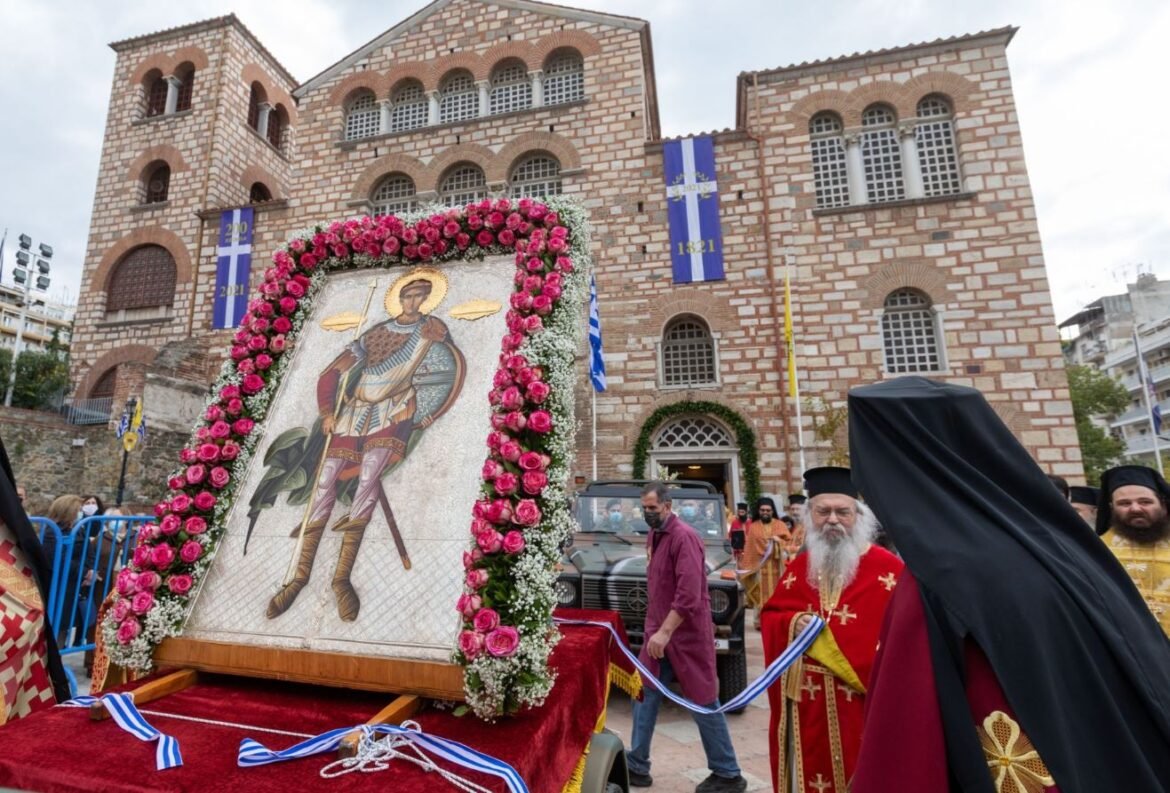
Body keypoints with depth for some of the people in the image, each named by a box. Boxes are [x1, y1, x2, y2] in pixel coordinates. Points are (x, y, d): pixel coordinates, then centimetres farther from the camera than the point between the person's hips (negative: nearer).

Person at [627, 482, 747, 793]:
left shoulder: (684, 537, -20)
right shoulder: (655, 535, 8)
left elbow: (689, 593, -27)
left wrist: (665, 631, -27)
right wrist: (654, 628, 16)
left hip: (686, 633, -8)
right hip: (659, 631, 8)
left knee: (703, 703, 6)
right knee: (645, 695, 12)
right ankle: (636, 767, 26)